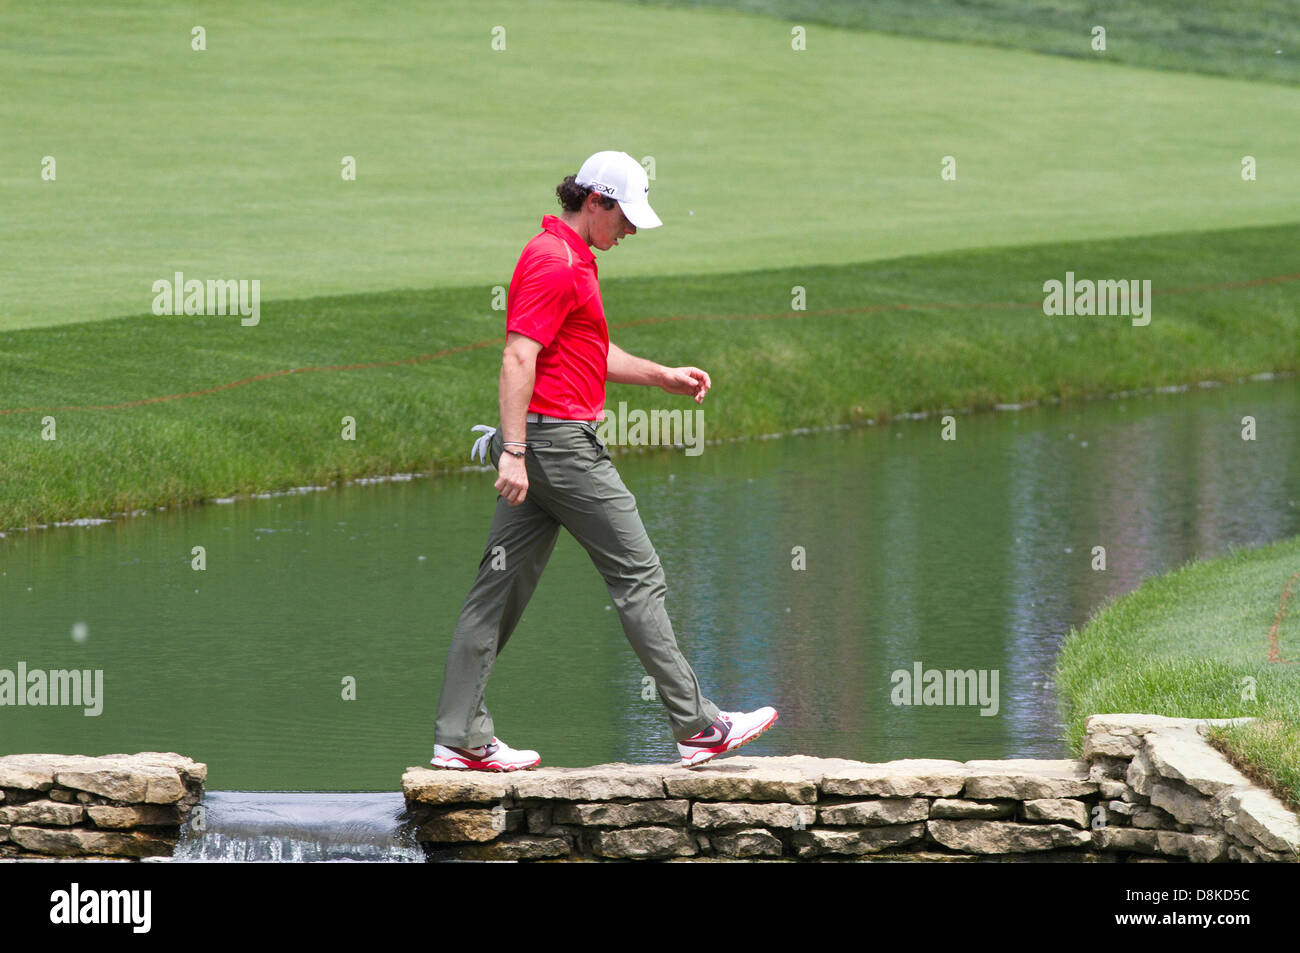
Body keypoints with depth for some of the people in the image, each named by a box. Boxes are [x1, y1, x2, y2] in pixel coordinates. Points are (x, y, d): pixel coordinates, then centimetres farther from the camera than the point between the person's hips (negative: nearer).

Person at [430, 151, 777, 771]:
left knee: (502, 587, 6)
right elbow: (519, 358, -22)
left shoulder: (569, 258, 19)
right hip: (563, 441, -10)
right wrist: (514, 451, -27)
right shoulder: (554, 262, -14)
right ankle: (696, 726, 2)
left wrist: (666, 377, 23)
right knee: (637, 577, -3)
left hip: (540, 446, 10)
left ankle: (461, 738, 5)